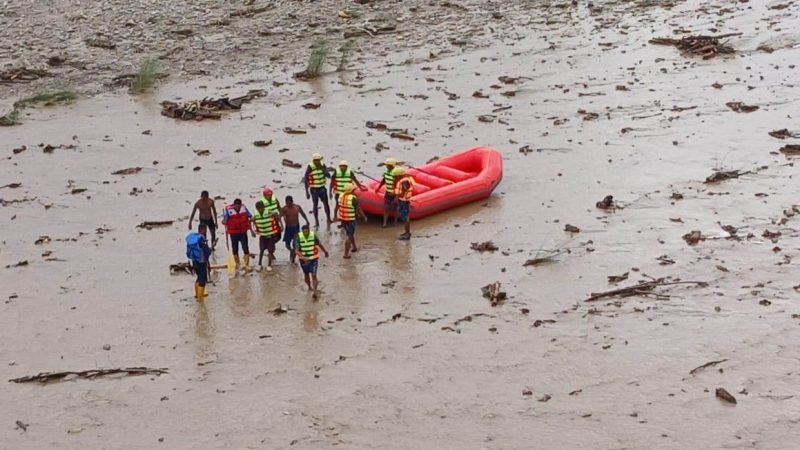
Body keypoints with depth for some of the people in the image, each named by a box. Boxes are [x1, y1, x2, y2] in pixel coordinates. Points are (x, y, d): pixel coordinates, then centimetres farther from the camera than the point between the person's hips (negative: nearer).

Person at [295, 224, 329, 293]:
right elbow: (297, 251, -24)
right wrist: (303, 258, -39)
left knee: (313, 275, -12)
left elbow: (320, 244, 2)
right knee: (306, 275, 19)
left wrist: (325, 252, 18)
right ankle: (309, 287, 44)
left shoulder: (313, 236, -16)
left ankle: (315, 291, -11)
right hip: (304, 260, 1)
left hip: (313, 259, -1)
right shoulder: (299, 237, -19)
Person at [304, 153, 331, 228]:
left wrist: (323, 170, -20)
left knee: (326, 204, -1)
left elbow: (328, 176, -2)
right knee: (315, 205, 6)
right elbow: (305, 180, -11)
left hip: (322, 188, 3)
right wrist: (307, 192, -13)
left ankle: (328, 219, 13)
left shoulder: (323, 165, -3)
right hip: (314, 189, -2)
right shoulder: (310, 167, -14)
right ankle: (316, 222, 16)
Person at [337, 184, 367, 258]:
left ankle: (354, 247, 42)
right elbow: (358, 209, -14)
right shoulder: (353, 198, -19)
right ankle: (346, 254, -1)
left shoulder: (341, 196, 1)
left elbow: (337, 207, 12)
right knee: (349, 236, 0)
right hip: (350, 219, -7)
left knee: (350, 233, 27)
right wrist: (364, 217, -1)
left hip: (342, 218, 7)